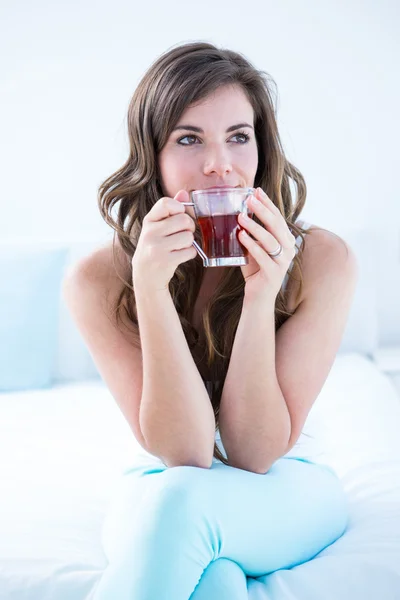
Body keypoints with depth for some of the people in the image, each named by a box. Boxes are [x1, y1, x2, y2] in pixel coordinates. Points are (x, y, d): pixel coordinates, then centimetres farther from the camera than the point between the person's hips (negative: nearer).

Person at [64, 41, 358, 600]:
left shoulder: (321, 259, -16)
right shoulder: (99, 280, -15)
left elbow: (254, 454, -16)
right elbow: (183, 453, -20)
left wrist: (261, 293, -29)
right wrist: (151, 287, -31)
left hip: (284, 495, 1)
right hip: (156, 493, -1)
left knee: (184, 501, -33)